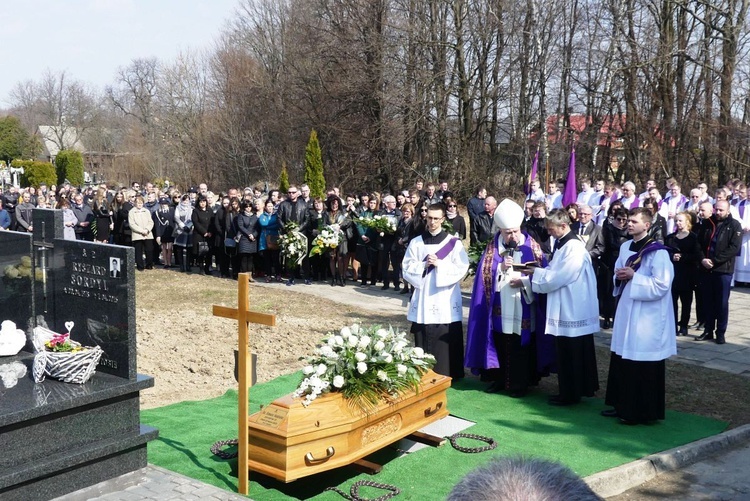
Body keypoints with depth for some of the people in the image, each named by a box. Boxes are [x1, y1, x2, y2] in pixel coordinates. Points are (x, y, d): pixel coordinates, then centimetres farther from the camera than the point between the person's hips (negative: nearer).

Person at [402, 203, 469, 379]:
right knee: (423, 341, 5)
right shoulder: (416, 242, 7)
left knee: (446, 341, -1)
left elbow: (461, 269, -4)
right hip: (423, 300, 2)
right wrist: (424, 265, -12)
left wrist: (439, 264, -13)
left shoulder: (454, 243, 2)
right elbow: (407, 268, 4)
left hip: (445, 301, -2)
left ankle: (445, 375, 10)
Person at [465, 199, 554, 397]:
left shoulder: (532, 246, -2)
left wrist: (524, 282, -17)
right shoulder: (492, 247, 2)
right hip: (500, 309, 2)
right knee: (499, 344, 9)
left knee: (521, 347, 3)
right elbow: (484, 274, -1)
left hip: (523, 309, -2)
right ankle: (499, 379, 23)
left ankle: (520, 383, 15)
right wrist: (501, 268, -17)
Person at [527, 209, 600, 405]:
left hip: (573, 310, -10)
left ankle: (570, 394, 11)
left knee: (570, 356, 1)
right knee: (566, 354, 16)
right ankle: (573, 391, 26)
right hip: (567, 308, 10)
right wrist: (535, 270, -1)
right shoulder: (562, 244, 11)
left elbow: (556, 278, -22)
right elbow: (555, 272, 14)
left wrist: (534, 272, -11)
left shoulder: (573, 248, -21)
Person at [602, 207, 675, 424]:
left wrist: (633, 277, -20)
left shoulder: (658, 252, -15)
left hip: (647, 317, -8)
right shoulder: (625, 247, 10)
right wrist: (619, 277, -2)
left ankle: (643, 411, 10)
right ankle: (623, 406, 24)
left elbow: (662, 285, -20)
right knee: (622, 362, 12)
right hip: (627, 312, 8)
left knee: (643, 367, -1)